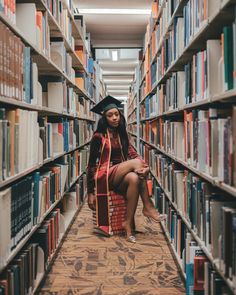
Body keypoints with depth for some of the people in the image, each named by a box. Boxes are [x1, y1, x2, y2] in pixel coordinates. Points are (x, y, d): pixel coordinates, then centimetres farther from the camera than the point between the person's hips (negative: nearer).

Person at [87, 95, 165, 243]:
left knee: (134, 179, -33)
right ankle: (148, 207, -23)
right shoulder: (99, 136, -2)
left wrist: (144, 167, -25)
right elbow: (92, 163, -2)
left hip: (121, 176, 5)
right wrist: (90, 192, -4)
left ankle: (129, 223, -27)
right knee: (136, 162, -28)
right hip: (104, 175, -4)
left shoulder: (122, 134, 14)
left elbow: (132, 152, -1)